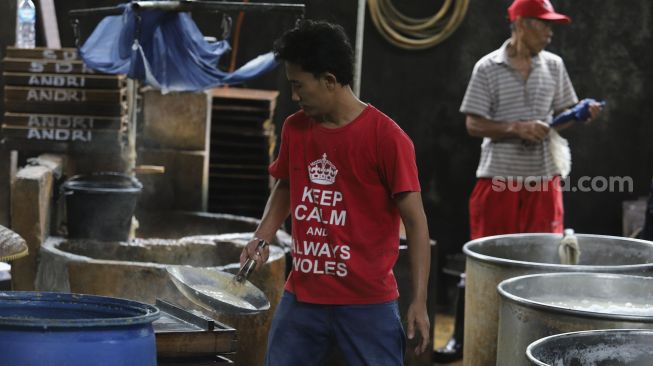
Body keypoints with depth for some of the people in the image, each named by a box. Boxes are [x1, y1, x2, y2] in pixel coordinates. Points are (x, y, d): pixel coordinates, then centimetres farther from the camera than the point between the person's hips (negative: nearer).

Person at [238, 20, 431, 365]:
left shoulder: (386, 138, -14)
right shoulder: (295, 129, 3)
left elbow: (415, 222, -10)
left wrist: (419, 301, -13)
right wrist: (263, 236, 4)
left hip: (368, 304, -5)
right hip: (301, 298, 5)